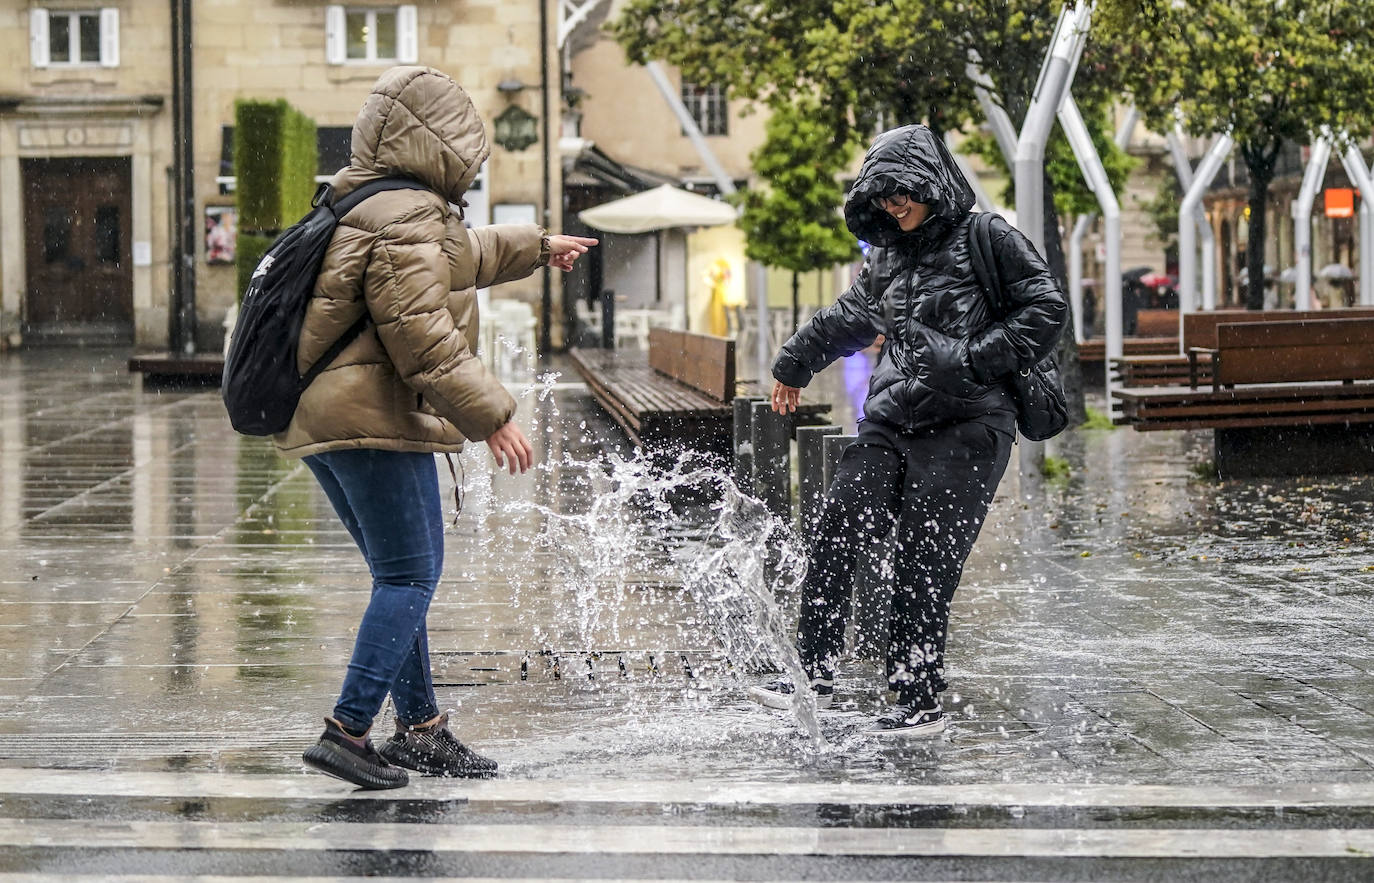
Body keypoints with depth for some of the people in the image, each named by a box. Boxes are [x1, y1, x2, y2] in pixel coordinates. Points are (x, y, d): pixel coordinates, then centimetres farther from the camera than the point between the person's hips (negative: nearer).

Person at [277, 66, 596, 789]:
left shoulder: (369, 205, 18)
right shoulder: (407, 219, -16)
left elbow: (456, 255, 38)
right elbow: (423, 338, -22)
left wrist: (536, 246, 49)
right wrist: (490, 417, -16)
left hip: (324, 420, 11)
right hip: (376, 420, -11)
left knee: (402, 575, 16)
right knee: (410, 577, -7)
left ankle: (420, 728, 22)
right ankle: (347, 731, -12)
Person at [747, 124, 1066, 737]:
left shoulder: (987, 240, -2)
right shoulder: (888, 257, 18)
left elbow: (1047, 309, -8)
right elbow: (848, 318, 34)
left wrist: (973, 361, -14)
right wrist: (794, 365, 43)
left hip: (963, 431, -7)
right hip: (890, 426, 7)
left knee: (923, 567, -8)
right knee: (831, 537, -4)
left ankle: (920, 703, 1)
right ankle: (816, 677, 3)